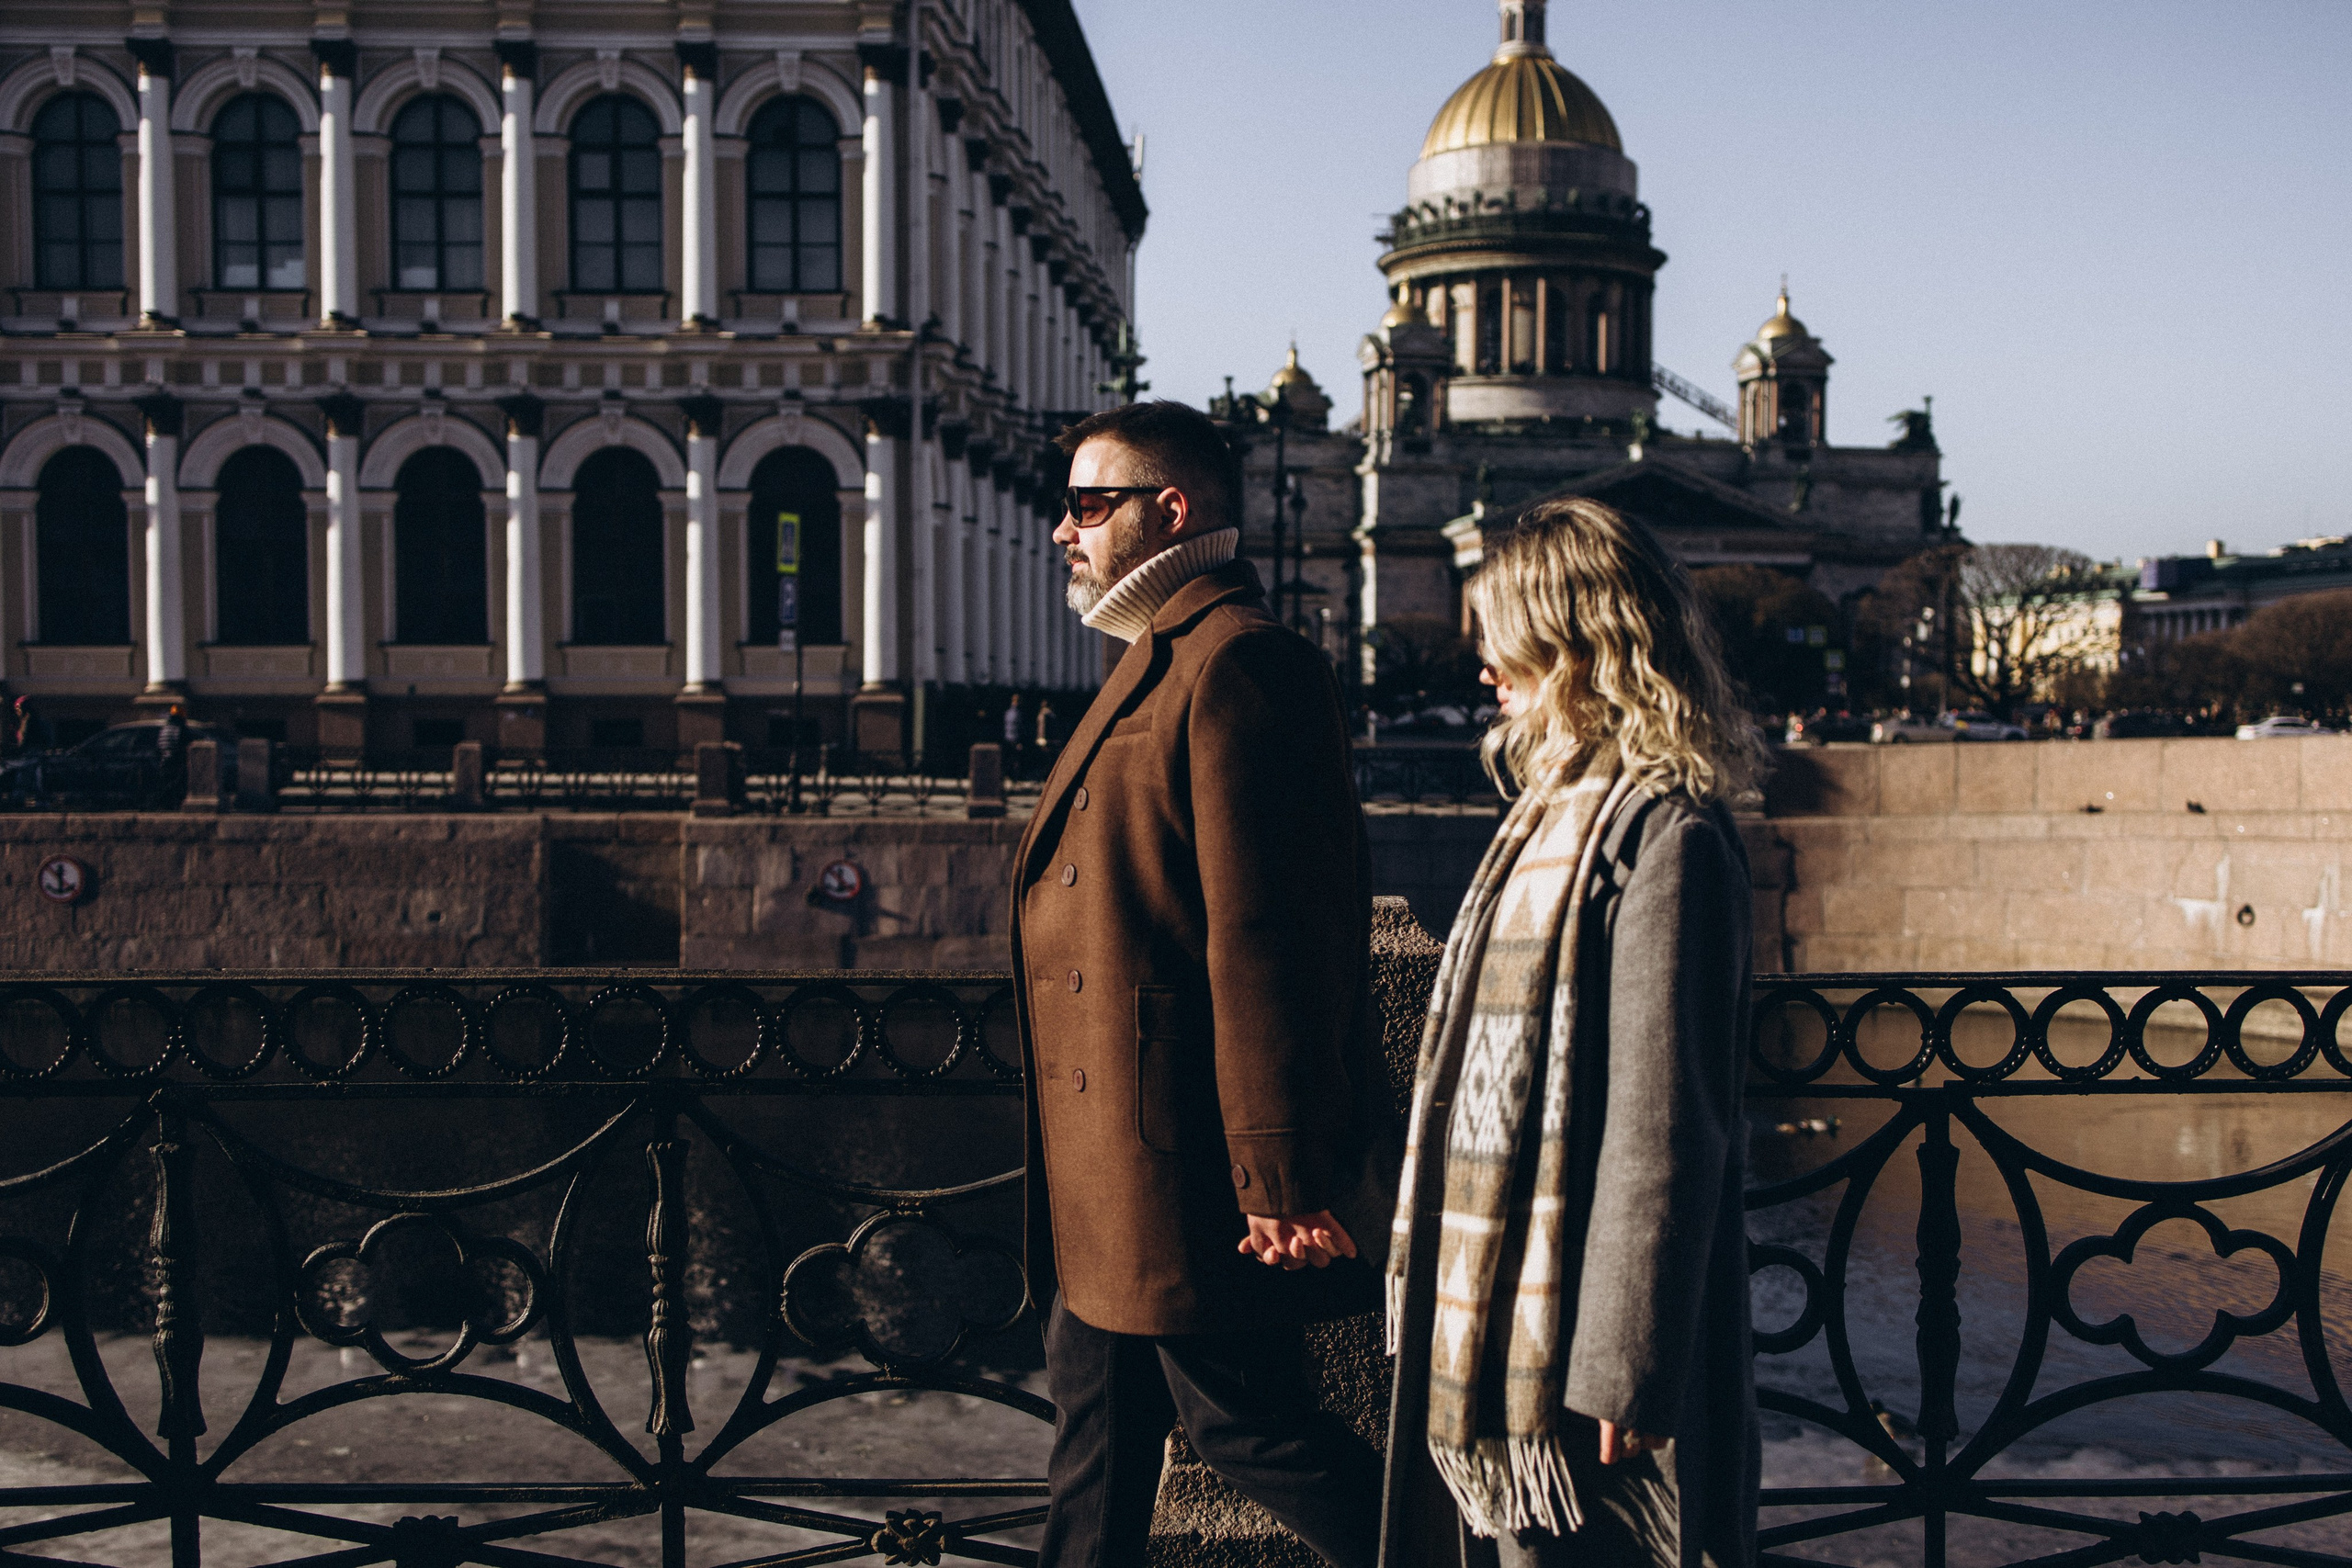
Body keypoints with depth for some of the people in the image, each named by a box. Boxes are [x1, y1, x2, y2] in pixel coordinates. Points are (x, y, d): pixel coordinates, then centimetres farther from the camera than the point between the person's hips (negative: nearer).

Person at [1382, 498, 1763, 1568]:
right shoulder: (1557, 814, 13)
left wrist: (1622, 1368, -20)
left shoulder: (1663, 836, -16)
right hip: (1509, 1310, 9)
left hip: (1578, 1335, -9)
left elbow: (1665, 1128, -20)